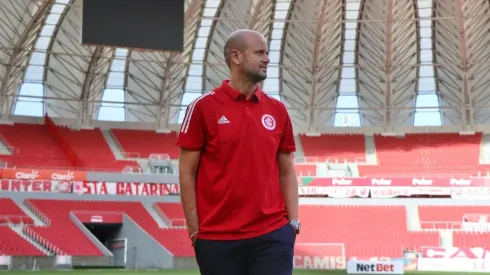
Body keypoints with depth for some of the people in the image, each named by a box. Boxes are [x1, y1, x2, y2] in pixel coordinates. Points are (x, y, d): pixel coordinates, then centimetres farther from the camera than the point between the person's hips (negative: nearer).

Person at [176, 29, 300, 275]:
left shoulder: (277, 110, 9)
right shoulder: (204, 107, -2)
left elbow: (287, 172, 13)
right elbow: (187, 173, -2)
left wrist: (293, 222, 3)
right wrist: (195, 230, -5)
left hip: (272, 235, 3)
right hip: (217, 238, -3)